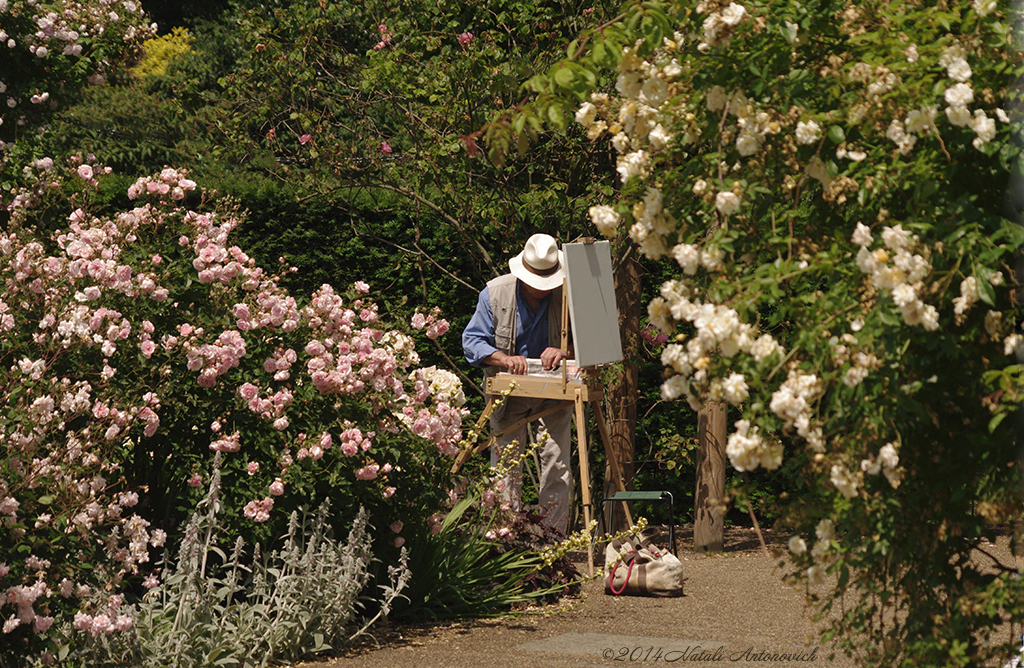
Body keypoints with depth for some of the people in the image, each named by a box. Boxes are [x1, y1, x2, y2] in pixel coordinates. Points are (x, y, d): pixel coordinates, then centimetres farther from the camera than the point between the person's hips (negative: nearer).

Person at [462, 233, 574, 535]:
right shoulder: (495, 293, -10)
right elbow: (472, 341, -13)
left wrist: (565, 352, -34)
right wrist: (505, 358, -31)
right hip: (508, 393, 0)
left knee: (556, 463, -6)